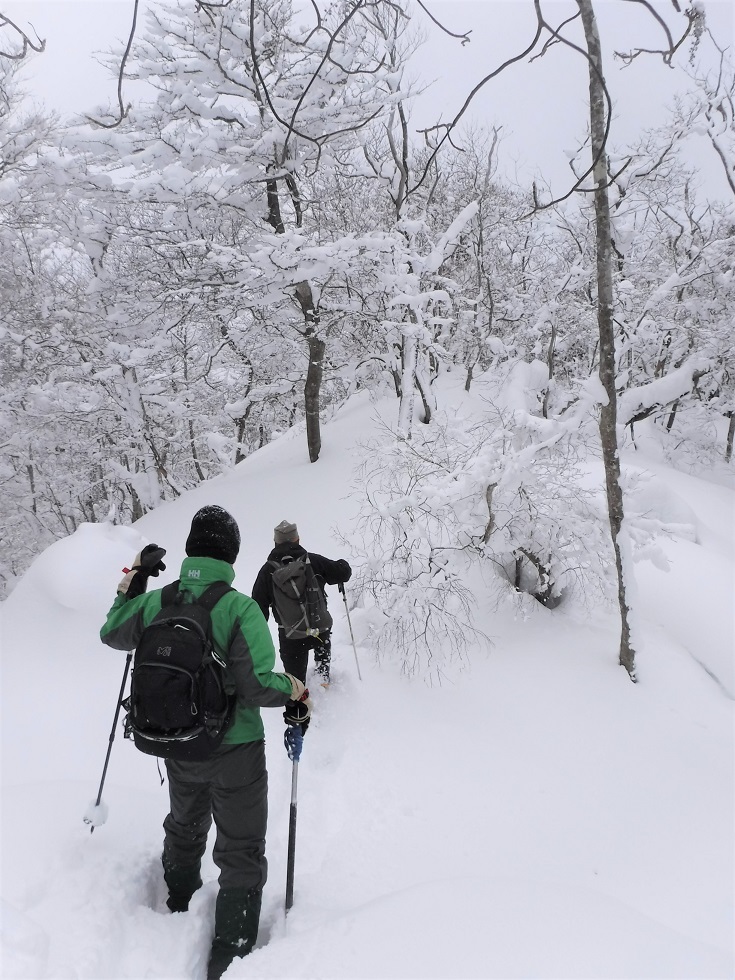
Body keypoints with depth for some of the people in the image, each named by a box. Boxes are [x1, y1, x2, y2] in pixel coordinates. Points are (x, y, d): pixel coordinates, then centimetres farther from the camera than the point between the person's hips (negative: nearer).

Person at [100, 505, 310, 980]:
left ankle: (179, 906, 55)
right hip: (235, 750, -6)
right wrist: (295, 690, -9)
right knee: (242, 852, 12)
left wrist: (133, 581, 17)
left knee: (185, 826, 32)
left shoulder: (156, 601, -9)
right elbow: (256, 685, -28)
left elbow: (113, 634, 10)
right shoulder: (240, 608, -25)